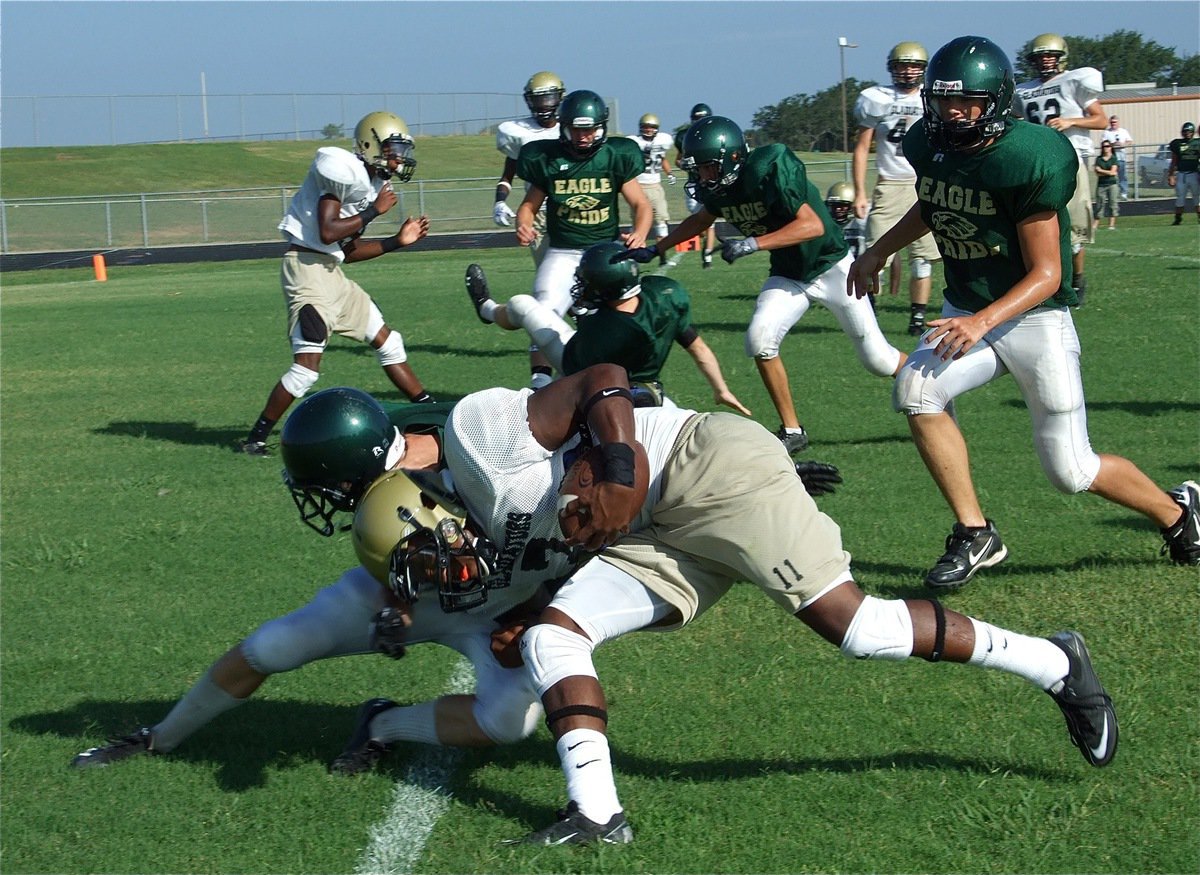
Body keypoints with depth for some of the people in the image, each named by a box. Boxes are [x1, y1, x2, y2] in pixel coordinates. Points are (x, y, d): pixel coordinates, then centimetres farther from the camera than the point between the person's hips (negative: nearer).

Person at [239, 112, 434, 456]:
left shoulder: (371, 182, 14)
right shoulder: (344, 170, -15)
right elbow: (328, 232, -22)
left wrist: (397, 241, 12)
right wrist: (374, 211, -13)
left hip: (332, 272, 10)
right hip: (307, 265, -10)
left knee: (387, 341, 15)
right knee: (307, 365, -14)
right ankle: (257, 437, -3)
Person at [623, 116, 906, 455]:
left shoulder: (769, 170, -30)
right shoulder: (716, 188, -8)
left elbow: (813, 225, -34)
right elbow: (703, 219, 16)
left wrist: (753, 244, -39)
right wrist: (655, 249, 14)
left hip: (830, 266, -6)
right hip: (788, 274, 6)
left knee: (877, 358, -2)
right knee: (760, 340, -16)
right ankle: (791, 431, -1)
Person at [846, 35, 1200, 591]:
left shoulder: (1027, 160, -23)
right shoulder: (928, 145, -4)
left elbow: (1046, 275, -21)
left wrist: (982, 322, -35)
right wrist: (878, 253, 16)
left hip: (1033, 317, -5)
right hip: (965, 312, 6)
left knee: (1071, 470, -3)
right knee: (916, 388, -25)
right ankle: (974, 535, -13)